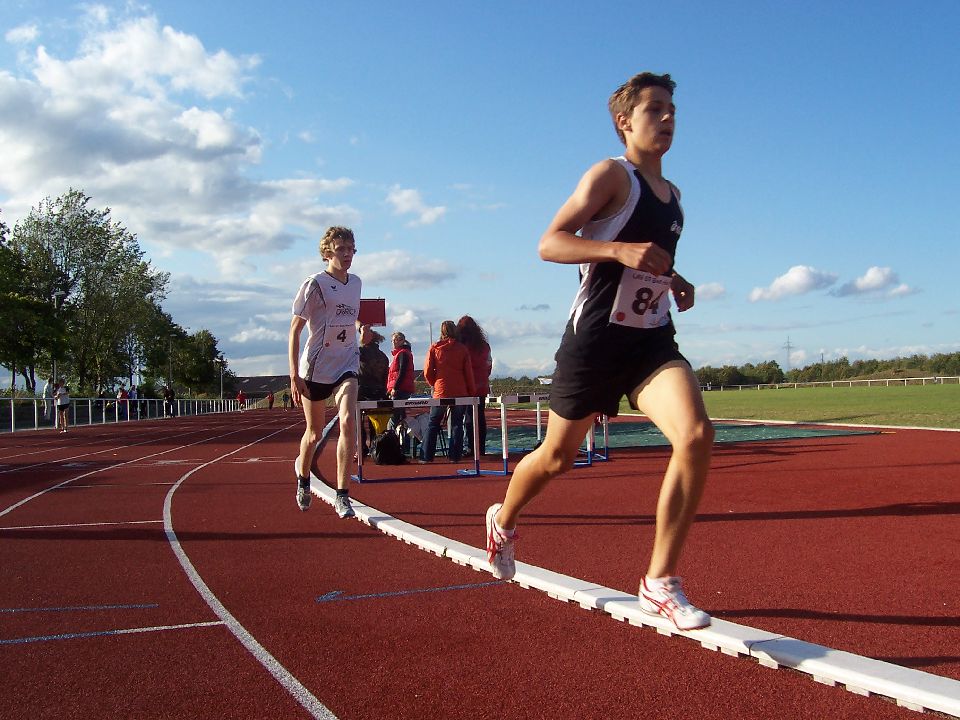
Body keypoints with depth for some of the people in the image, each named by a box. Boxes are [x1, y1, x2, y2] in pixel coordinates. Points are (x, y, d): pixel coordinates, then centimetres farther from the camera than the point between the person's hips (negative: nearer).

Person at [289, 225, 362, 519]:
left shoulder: (355, 283, 7)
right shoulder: (314, 284, -10)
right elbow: (295, 329, -10)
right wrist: (294, 375, -16)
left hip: (347, 365, 3)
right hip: (315, 366, -3)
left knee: (348, 421, -19)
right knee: (314, 432, 10)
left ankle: (342, 495, -13)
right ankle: (303, 475, 43)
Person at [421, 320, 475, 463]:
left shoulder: (434, 348, 0)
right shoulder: (462, 348, 1)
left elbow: (427, 372, -1)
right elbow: (468, 372, 1)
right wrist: (472, 392, 7)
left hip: (440, 392, 0)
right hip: (460, 393, 0)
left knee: (433, 424, 8)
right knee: (457, 424, 7)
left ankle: (426, 456, 6)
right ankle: (455, 456, 5)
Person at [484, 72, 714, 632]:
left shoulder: (672, 195, 16)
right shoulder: (611, 176, -7)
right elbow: (550, 243, -16)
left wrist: (675, 281, 9)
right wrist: (620, 250, -30)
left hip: (653, 340, 6)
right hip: (596, 339, -5)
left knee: (696, 435, -19)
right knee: (558, 455, 8)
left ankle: (661, 581, -8)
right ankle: (504, 520, 42)